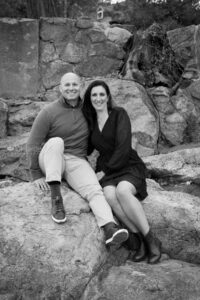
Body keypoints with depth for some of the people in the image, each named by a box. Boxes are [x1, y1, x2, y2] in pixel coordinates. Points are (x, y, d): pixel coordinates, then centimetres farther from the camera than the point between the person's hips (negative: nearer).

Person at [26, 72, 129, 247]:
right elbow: (33, 145, -6)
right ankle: (56, 198, -35)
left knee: (94, 190, -26)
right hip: (50, 162, -2)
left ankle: (110, 229, -46)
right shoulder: (48, 112, -5)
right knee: (56, 141, -34)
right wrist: (36, 175, -12)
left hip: (77, 162, 3)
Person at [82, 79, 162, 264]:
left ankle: (151, 240, -23)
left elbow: (123, 147, -15)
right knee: (110, 196, -34)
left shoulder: (119, 114, -5)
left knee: (122, 191, -39)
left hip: (130, 167, -3)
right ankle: (141, 241, -22)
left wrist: (105, 171, -14)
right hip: (106, 173, 4)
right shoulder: (91, 121, 12)